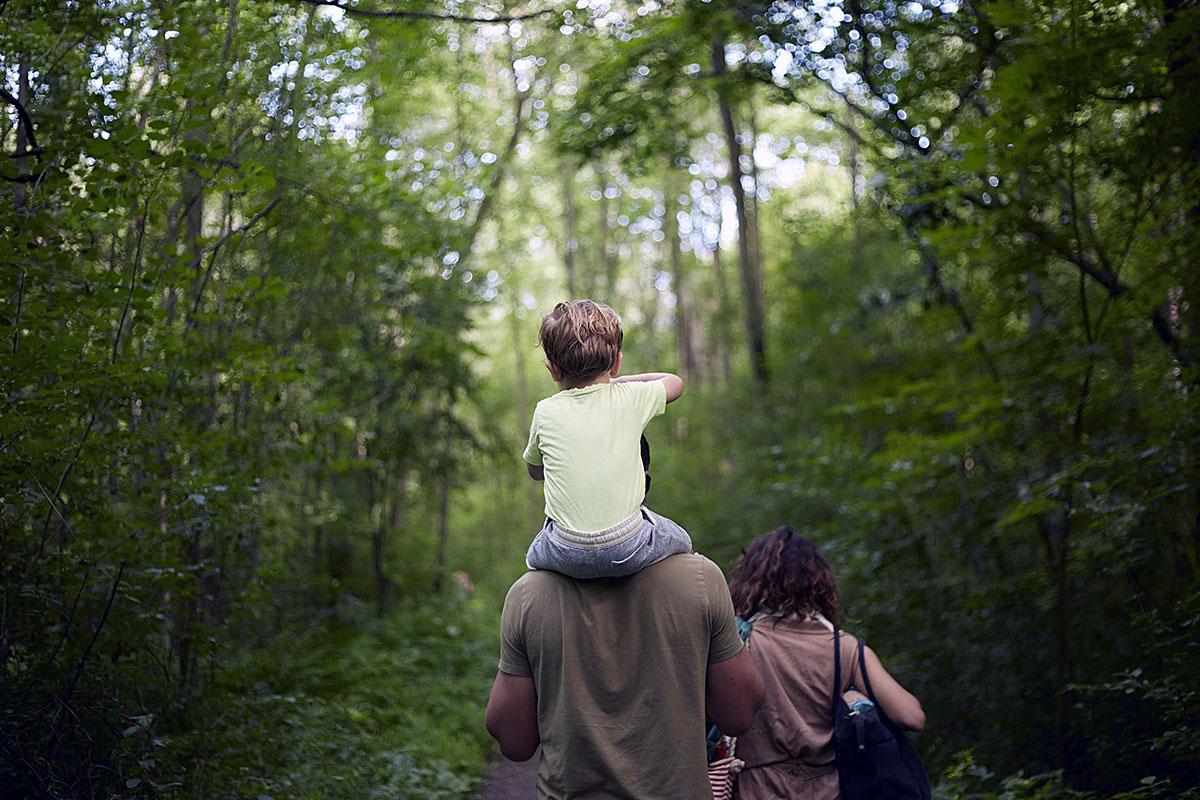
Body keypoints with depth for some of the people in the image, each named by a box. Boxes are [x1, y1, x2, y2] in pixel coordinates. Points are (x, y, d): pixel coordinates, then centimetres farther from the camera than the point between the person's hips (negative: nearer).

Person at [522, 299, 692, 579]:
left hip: (568, 556, 1)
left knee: (534, 557, 35)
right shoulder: (631, 398, -3)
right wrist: (615, 381, 25)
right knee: (682, 543, 31)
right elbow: (675, 383, 20)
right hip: (631, 549, 0)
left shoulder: (545, 412, -2)